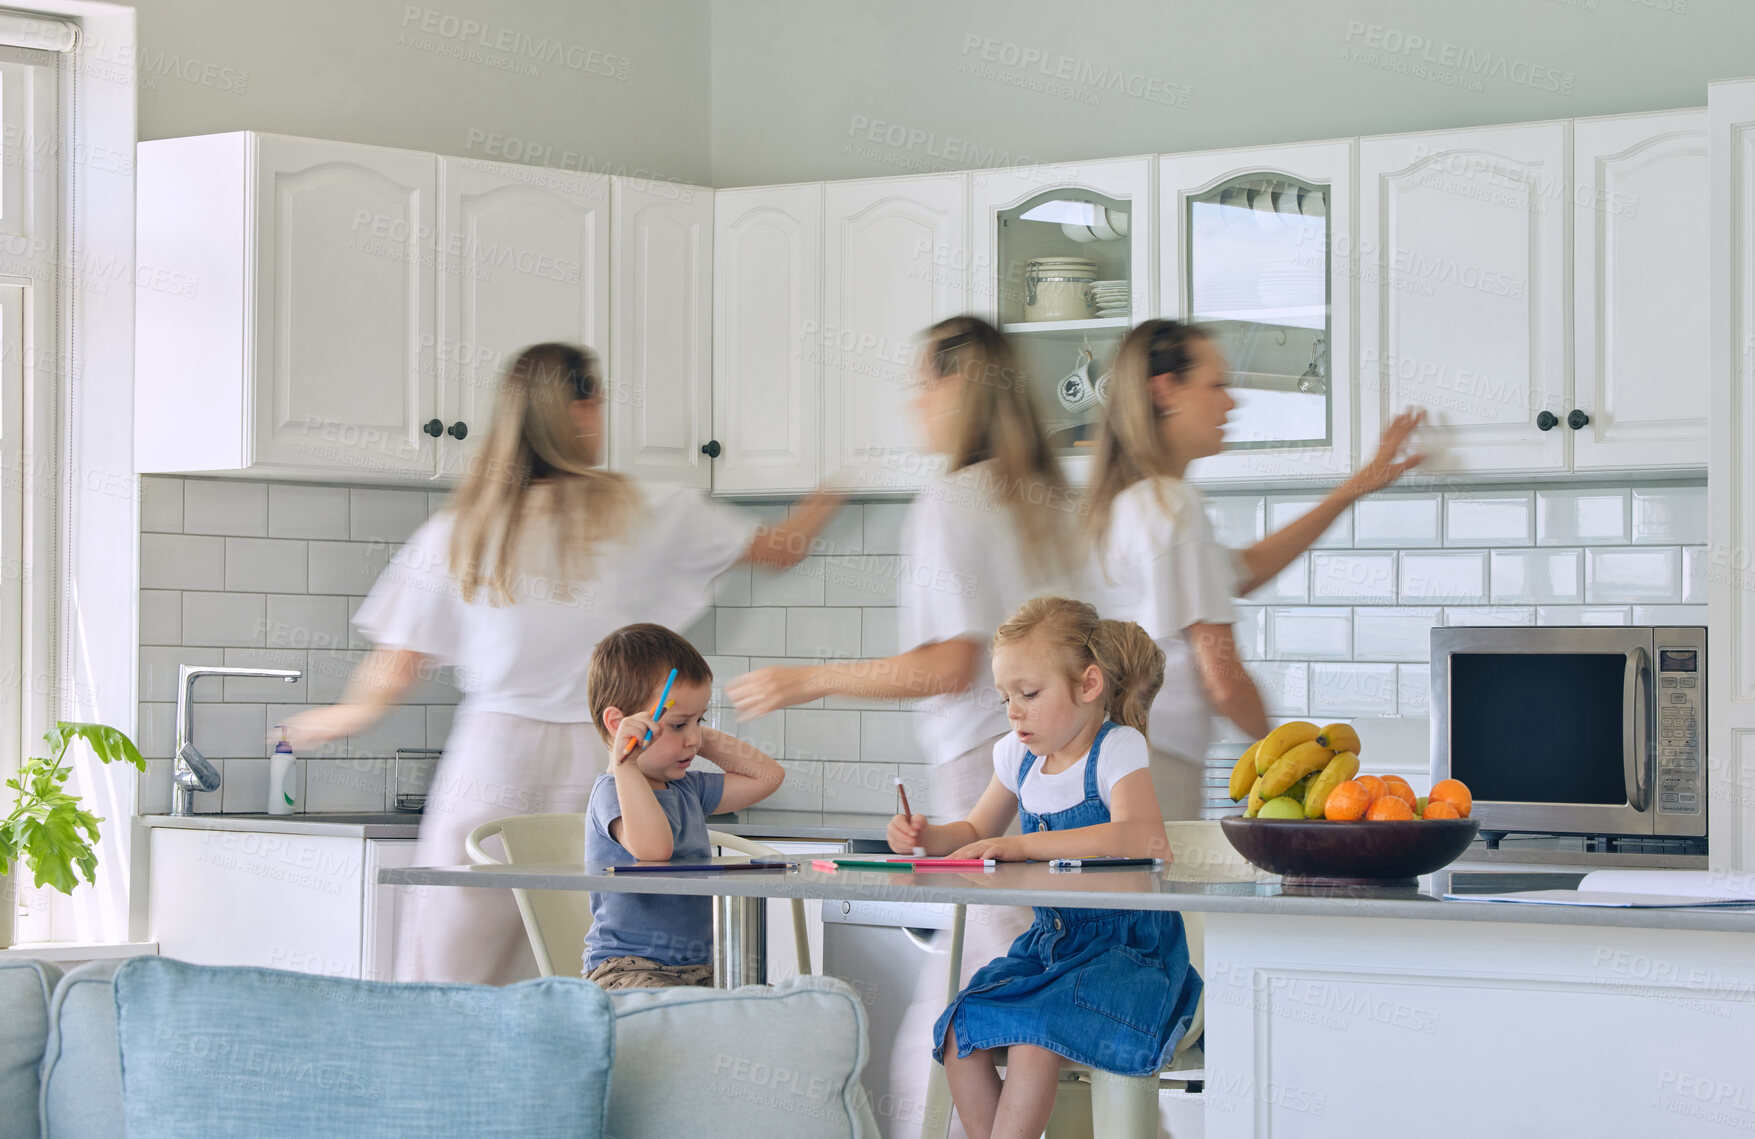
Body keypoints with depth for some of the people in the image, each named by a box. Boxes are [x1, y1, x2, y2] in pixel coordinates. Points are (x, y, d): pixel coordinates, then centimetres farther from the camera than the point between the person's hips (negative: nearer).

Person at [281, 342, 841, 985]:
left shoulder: (455, 534, 4)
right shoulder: (645, 515, 2)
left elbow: (394, 674, 7)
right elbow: (782, 549, 15)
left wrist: (330, 721, 29)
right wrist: (825, 503, 38)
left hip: (493, 761, 1)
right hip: (594, 763, -1)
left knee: (452, 982, 6)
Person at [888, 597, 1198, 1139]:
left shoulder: (1118, 748, -10)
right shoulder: (1019, 757, 10)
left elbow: (1141, 838, -30)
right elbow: (978, 833, 27)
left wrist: (1024, 845, -31)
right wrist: (928, 836, 2)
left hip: (1127, 941, -7)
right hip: (1049, 938, 7)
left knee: (1031, 1037, -30)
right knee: (958, 1034, -15)